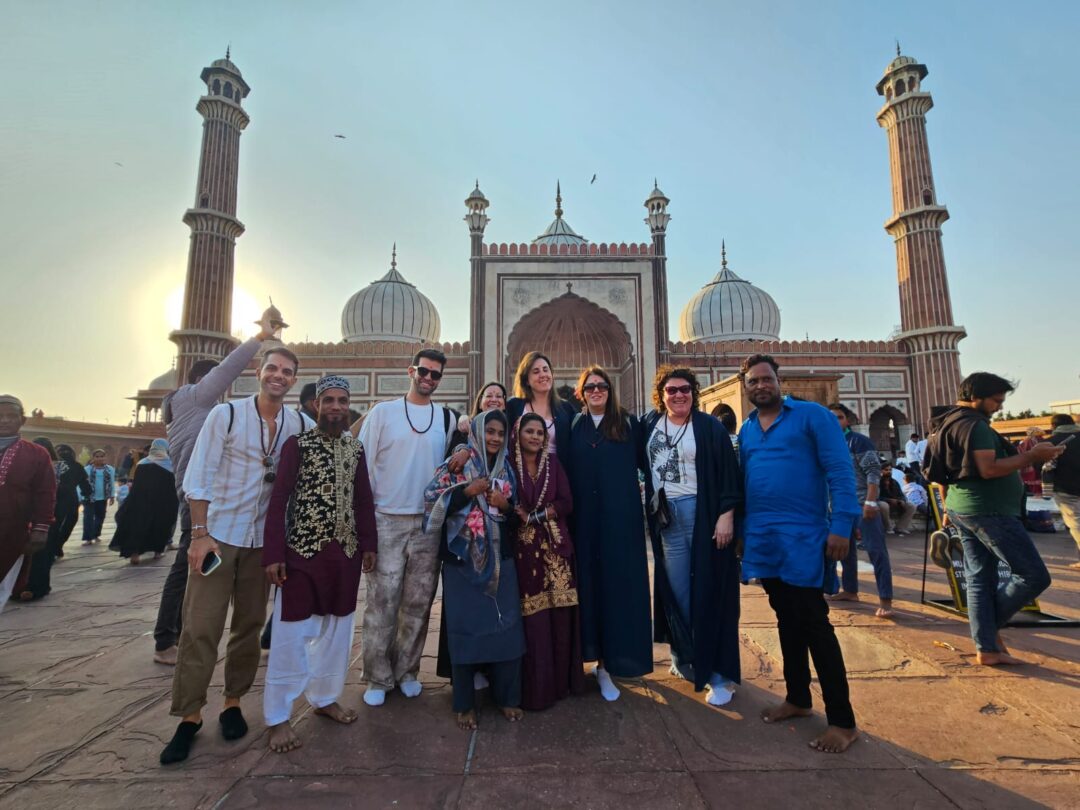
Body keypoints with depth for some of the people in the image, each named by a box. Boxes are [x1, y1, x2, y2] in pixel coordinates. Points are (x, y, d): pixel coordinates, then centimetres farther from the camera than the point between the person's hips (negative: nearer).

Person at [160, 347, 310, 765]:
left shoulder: (302, 426, -2)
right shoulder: (226, 414, -8)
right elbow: (198, 478, -7)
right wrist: (200, 534, -11)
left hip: (264, 540, 2)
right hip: (218, 534, -2)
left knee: (249, 625, 11)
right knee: (200, 628, 1)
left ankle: (233, 702, 28)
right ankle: (189, 715, 17)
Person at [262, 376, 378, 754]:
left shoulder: (355, 448, 7)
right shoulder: (297, 444, -6)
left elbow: (364, 500, 10)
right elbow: (278, 500, -10)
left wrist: (369, 544, 6)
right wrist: (273, 554, -14)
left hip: (345, 552, 5)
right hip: (303, 552, -5)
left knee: (337, 629, 15)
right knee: (291, 634, 4)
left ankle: (324, 697, 34)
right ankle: (278, 716, 21)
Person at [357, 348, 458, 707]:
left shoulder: (448, 418, 7)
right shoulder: (383, 412, 2)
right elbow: (362, 463, 1)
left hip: (430, 522, 2)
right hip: (387, 520, -2)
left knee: (418, 603, 9)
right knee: (382, 603, 2)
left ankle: (407, 671, 25)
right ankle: (378, 678, 17)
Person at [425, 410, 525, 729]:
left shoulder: (507, 470, 10)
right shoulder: (455, 466, -2)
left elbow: (517, 515, 14)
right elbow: (432, 501, -10)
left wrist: (506, 505, -8)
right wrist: (467, 491, -20)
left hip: (500, 560, 4)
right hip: (462, 560, -3)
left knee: (506, 625, 6)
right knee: (465, 627, 4)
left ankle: (506, 696, 24)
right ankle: (464, 703, 21)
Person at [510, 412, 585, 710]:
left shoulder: (553, 462, 10)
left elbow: (567, 503, 3)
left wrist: (535, 515, -8)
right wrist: (518, 514, -17)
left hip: (556, 546, 3)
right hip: (525, 549, -2)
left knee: (560, 614, 3)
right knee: (531, 619, -2)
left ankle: (561, 680, 19)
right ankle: (534, 687, 12)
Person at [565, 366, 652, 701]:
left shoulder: (628, 424, 6)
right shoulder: (573, 426, 7)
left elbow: (644, 462, 7)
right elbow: (564, 469, 4)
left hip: (620, 517, 0)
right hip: (584, 517, 1)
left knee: (617, 584, 2)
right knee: (588, 583, 7)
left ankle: (608, 661, 14)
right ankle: (595, 655, 23)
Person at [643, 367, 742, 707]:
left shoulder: (710, 426, -4)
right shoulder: (649, 424, 7)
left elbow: (729, 472, -8)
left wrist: (726, 515, -15)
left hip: (704, 515, -3)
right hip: (666, 518, 4)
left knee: (709, 592, 2)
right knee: (676, 592, 10)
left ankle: (720, 674, 13)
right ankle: (685, 659, 27)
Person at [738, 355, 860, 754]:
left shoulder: (812, 415, -4)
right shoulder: (746, 430, 12)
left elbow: (840, 470, -10)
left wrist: (841, 525, -16)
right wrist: (741, 531, 14)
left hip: (802, 537, -5)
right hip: (762, 539, 6)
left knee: (813, 624, -2)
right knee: (787, 620, 16)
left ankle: (842, 721, 13)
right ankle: (797, 698, 31)